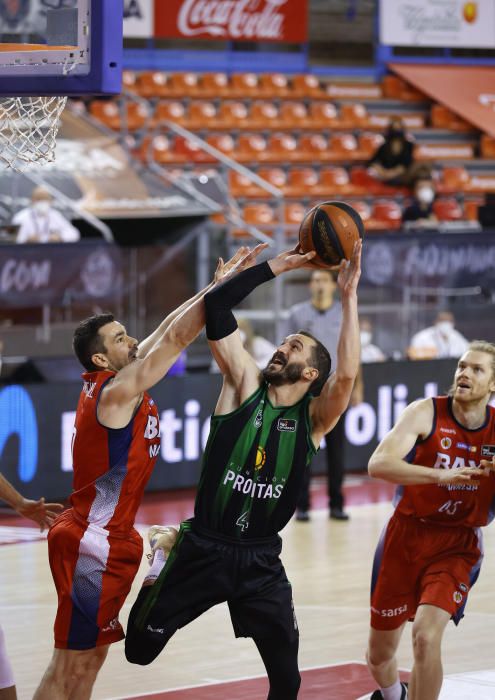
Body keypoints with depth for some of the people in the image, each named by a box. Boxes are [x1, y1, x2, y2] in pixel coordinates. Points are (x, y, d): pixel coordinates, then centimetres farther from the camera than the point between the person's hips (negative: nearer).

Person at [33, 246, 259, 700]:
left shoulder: (109, 385, 7)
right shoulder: (118, 392, -17)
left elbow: (166, 332, 11)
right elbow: (176, 338, -20)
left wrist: (216, 286, 6)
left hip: (107, 539, 10)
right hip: (94, 543, -10)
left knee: (91, 656, 13)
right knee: (71, 663, -6)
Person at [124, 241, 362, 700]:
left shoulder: (313, 418, 1)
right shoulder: (245, 387, 1)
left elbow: (347, 375, -20)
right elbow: (216, 306, -8)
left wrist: (348, 296, -20)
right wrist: (280, 265, -10)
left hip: (260, 561, 1)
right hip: (202, 550, 0)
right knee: (139, 649, 1)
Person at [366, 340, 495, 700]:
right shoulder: (426, 413, -13)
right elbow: (378, 464, -28)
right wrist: (441, 474, -40)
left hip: (458, 545, 0)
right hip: (407, 535, 0)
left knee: (426, 636, -25)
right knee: (379, 653, 14)